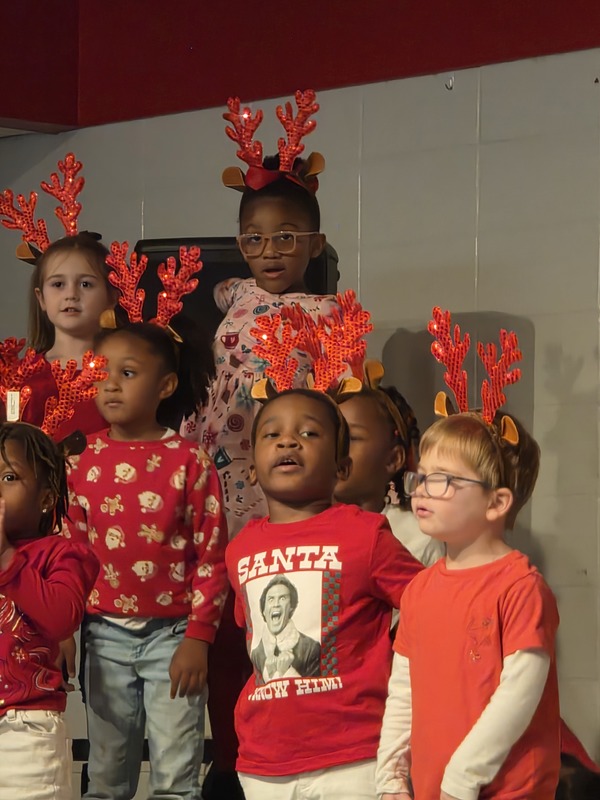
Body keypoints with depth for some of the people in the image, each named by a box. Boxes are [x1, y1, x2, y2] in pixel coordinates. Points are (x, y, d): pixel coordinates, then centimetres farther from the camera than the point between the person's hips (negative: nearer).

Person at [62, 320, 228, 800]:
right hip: (106, 634, 3)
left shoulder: (190, 462, -6)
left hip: (173, 632, -3)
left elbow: (211, 558, -6)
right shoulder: (86, 463, 3)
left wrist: (198, 637, -10)